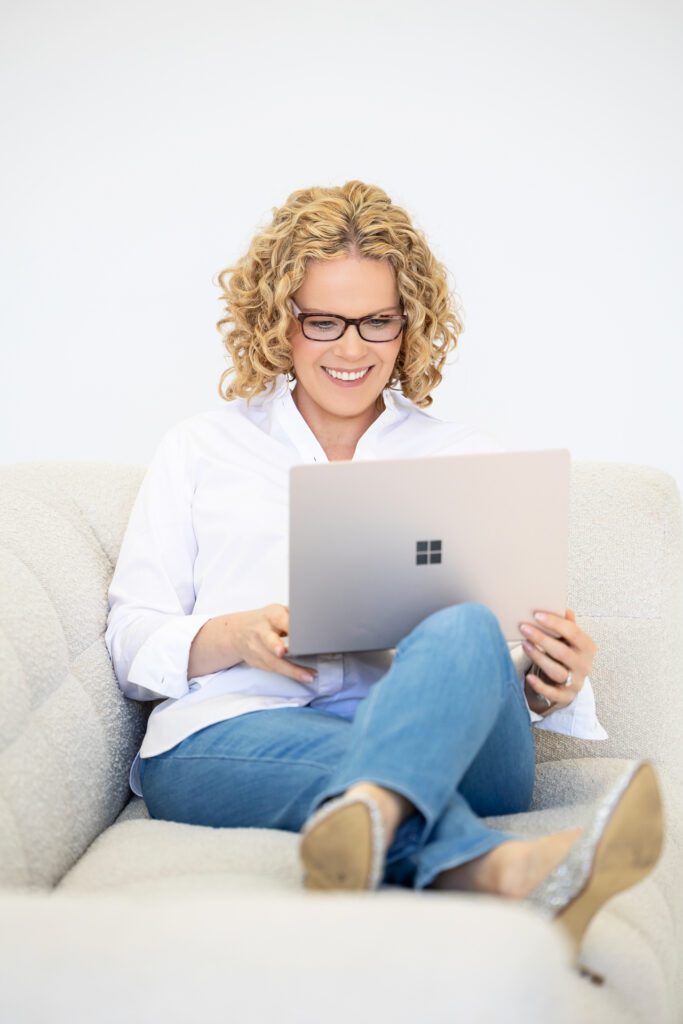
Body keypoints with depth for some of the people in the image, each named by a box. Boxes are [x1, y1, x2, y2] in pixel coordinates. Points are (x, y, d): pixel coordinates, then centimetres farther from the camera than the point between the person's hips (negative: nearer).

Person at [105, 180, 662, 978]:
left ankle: (362, 821, -63)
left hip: (447, 734, 1)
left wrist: (549, 685, -9)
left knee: (466, 629, -35)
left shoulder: (469, 455, 23)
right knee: (336, 753, -37)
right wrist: (233, 636, -9)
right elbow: (130, 637, 14)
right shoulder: (200, 449, 21)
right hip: (235, 729, 0)